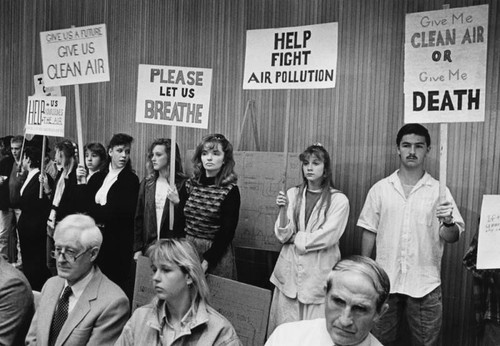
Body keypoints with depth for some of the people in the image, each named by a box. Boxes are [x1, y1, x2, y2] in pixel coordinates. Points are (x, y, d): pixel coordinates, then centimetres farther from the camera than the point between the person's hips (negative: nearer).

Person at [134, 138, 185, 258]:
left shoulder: (182, 184, -6)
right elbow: (138, 218, 8)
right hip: (148, 246, 4)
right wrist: (137, 248, 4)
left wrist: (178, 202, -21)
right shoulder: (146, 183, 7)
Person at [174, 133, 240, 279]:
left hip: (217, 252, -3)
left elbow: (227, 233, -11)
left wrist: (206, 261, -19)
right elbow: (178, 223, 2)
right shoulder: (189, 185, 4)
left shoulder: (230, 191, -8)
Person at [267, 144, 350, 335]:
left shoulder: (339, 200, -5)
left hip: (319, 274, -3)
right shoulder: (292, 194, 4)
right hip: (289, 272, 3)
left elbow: (327, 237, -11)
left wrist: (295, 238, -4)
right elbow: (282, 235, 1)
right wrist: (283, 210, -15)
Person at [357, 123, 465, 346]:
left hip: (425, 284, -1)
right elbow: (369, 232, 5)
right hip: (384, 281, 1)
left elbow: (452, 237, -2)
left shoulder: (438, 191, -1)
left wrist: (448, 222, -24)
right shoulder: (380, 189, 1)